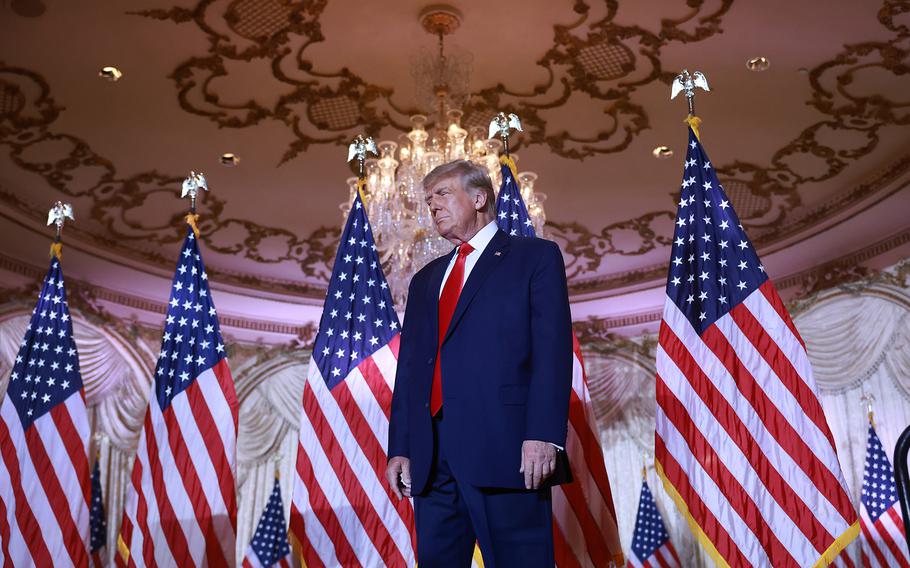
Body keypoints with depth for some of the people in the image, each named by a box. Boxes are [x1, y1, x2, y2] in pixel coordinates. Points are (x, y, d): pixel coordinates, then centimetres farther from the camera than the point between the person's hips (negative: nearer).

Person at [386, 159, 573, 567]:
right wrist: (400, 448, 9)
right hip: (432, 456, 6)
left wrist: (544, 435, -16)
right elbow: (409, 366, 17)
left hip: (506, 450, -5)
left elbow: (552, 349, -6)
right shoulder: (425, 279, 22)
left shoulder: (536, 257, 5)